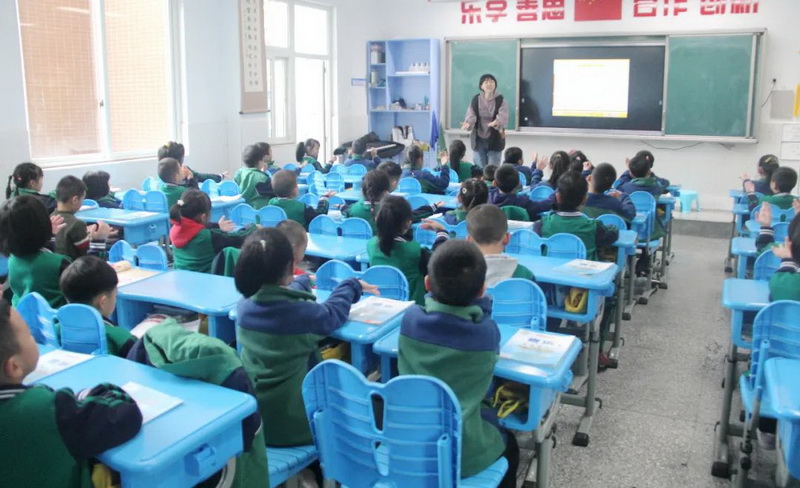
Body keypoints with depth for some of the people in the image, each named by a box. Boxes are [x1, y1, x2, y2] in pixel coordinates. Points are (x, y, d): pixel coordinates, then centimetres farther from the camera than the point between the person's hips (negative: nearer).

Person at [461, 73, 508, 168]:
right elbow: (470, 115, -7)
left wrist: (497, 122, -41)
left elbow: (503, 117, -17)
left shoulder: (501, 100, -4)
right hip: (478, 139, 2)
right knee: (479, 169, 8)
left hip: (495, 139, -2)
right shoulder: (475, 100, 2)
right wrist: (468, 123, -32)